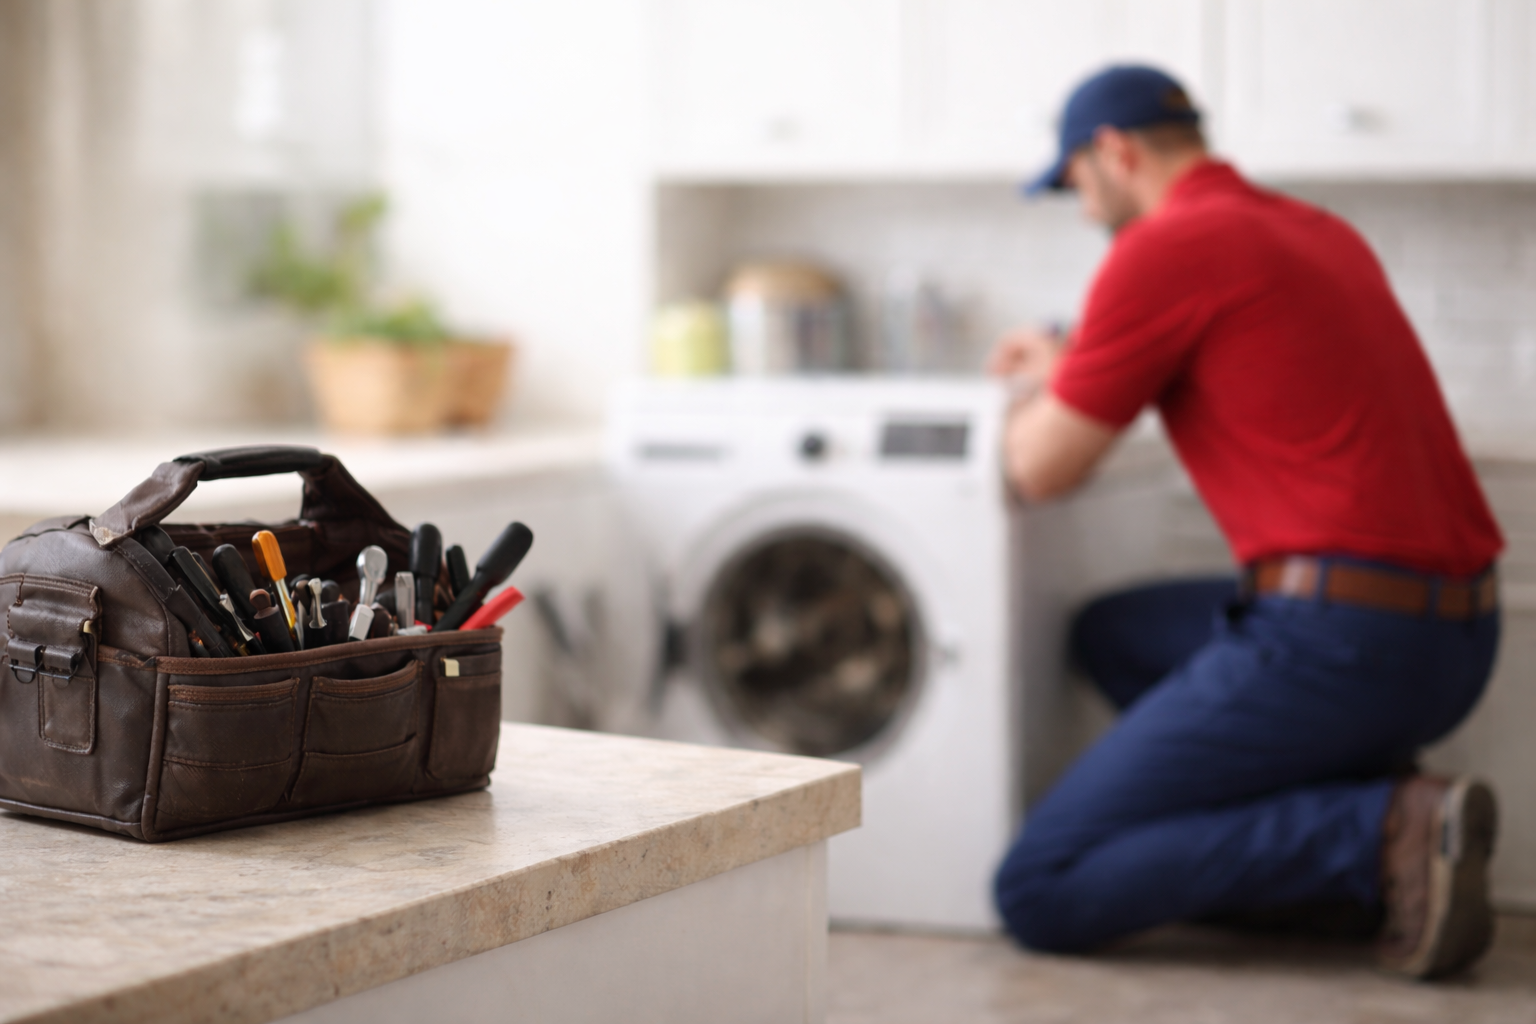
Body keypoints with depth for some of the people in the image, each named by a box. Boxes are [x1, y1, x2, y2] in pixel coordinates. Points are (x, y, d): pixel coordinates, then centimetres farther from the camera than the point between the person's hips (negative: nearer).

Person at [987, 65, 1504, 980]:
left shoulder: (1164, 247, -8)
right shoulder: (1324, 235, 18)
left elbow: (1044, 472, -3)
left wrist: (1043, 396, 20)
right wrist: (1074, 369, 40)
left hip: (1339, 638, -9)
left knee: (1041, 895, -3)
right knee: (1113, 634, 30)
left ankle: (1386, 833, -13)